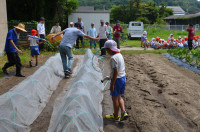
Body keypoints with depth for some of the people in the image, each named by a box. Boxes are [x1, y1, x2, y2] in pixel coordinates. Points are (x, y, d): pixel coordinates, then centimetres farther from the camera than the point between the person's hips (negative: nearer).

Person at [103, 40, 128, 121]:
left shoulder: (113, 58, -21)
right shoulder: (120, 55, 8)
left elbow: (115, 72, -24)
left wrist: (112, 84, -19)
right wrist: (111, 76, 26)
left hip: (117, 79, -9)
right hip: (123, 78, 9)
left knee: (115, 98, 7)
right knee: (119, 97, 21)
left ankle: (116, 116, 20)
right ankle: (123, 112, 11)